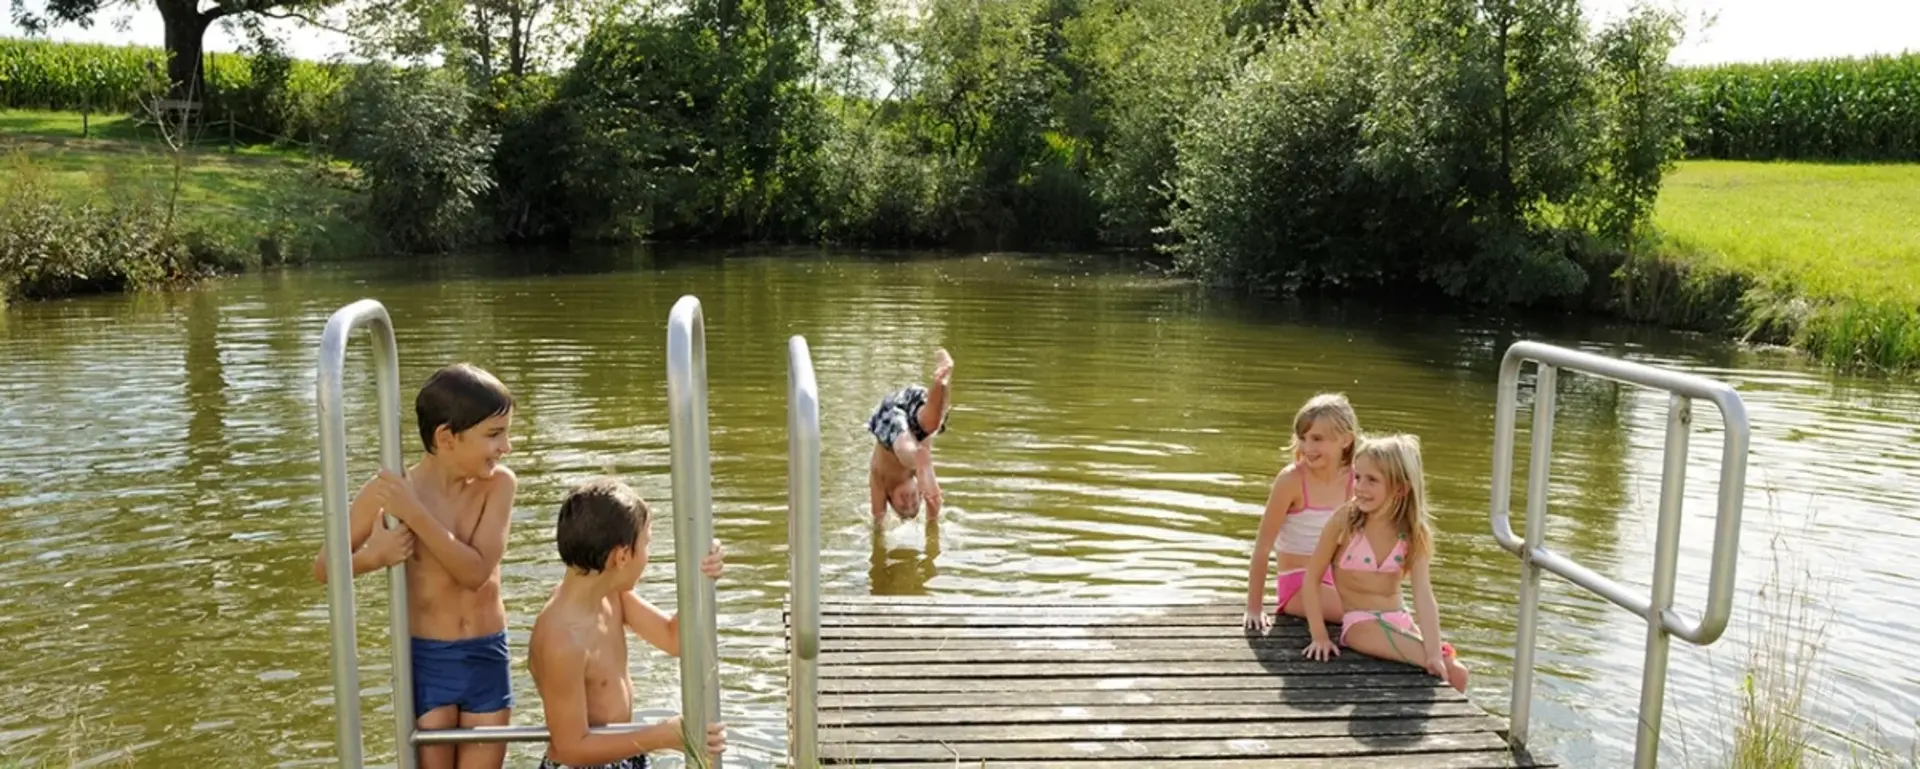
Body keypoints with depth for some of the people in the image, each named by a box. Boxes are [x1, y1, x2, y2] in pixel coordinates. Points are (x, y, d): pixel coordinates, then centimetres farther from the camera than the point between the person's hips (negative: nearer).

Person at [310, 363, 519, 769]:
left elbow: (476, 571, -19)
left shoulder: (498, 483, -9)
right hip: (426, 661, -1)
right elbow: (324, 567, -3)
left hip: (488, 659, 2)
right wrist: (375, 555, -24)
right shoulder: (388, 492, -12)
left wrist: (416, 514, -27)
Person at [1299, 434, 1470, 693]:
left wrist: (1435, 654, -25)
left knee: (1456, 673, -12)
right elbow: (1312, 576, -7)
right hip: (1359, 623, -4)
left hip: (1400, 621, 4)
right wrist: (1319, 635, -12)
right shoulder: (1345, 520, -11)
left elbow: (1424, 595, -14)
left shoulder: (1414, 534, -4)